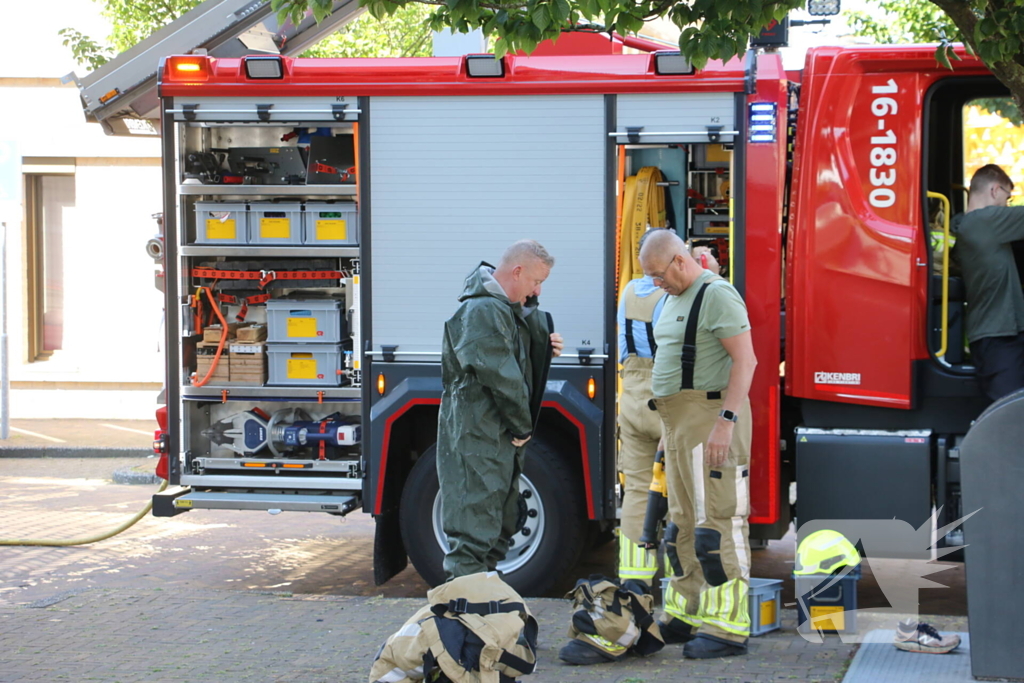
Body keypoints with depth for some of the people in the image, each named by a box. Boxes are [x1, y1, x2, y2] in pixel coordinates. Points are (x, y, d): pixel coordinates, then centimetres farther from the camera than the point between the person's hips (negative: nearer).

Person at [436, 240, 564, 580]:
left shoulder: (508, 308, 16)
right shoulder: (483, 310, -19)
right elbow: (501, 375, -21)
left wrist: (547, 347, 4)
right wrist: (522, 426, -13)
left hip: (500, 436, 11)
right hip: (477, 438, -11)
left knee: (501, 519, 16)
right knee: (476, 521, -11)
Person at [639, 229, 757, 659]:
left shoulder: (716, 295, -12)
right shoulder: (676, 300, 18)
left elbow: (745, 360, -18)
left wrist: (726, 421, -25)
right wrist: (671, 427, 19)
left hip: (710, 413, -10)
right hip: (679, 421, 10)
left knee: (717, 520, -11)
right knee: (684, 522, 12)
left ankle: (727, 626, -12)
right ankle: (689, 614, 18)